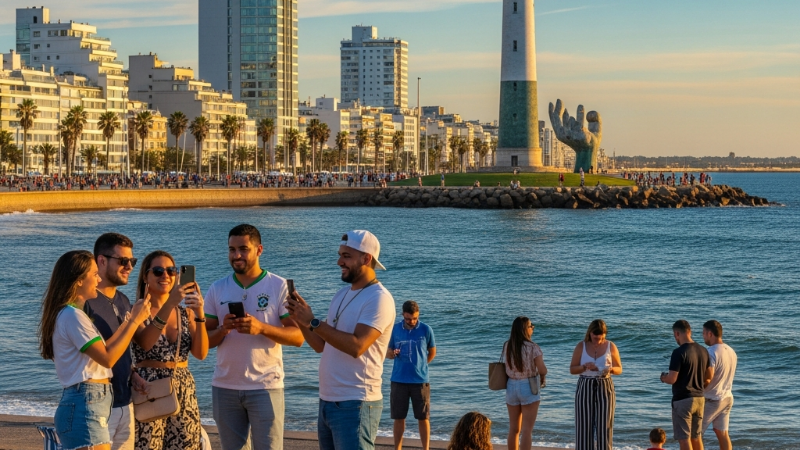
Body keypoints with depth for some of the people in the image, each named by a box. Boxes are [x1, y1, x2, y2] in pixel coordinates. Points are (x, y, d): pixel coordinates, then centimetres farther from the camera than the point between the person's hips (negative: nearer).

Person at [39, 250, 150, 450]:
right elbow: (107, 358, -15)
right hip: (84, 406, -10)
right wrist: (135, 321, -10)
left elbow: (101, 350, 12)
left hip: (83, 403, 10)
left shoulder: (72, 313, 17)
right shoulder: (72, 315, -13)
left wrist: (128, 320, 12)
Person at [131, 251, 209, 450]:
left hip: (184, 392, 5)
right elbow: (144, 343, -22)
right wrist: (169, 304, -28)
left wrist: (199, 313, -15)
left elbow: (201, 353, -2)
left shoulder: (185, 312, 10)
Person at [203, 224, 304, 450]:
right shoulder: (217, 289, 6)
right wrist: (223, 330, -14)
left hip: (265, 386, -3)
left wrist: (261, 328, -22)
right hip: (224, 387, 4)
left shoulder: (279, 287, -3)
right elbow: (204, 339, 7)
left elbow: (298, 336, -8)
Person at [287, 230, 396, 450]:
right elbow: (320, 345, 14)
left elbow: (356, 346, -24)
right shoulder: (341, 295, 15)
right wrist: (301, 320, -3)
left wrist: (313, 322, -20)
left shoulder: (379, 298, -13)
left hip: (355, 405, -9)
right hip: (327, 401, 9)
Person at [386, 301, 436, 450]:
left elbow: (432, 352, 11)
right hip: (399, 380, 1)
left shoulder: (426, 330, -3)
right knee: (398, 418, 5)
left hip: (420, 380, -1)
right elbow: (388, 352, 8)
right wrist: (392, 353, -14)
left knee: (423, 418, 2)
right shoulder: (395, 329, 1)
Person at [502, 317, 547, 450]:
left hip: (511, 387, 5)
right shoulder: (532, 347, -15)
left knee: (513, 429, 14)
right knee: (527, 430, -2)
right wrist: (542, 377, 6)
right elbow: (543, 370, -14)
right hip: (528, 388, -5)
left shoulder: (507, 346, 0)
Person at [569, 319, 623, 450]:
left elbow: (619, 369, 7)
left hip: (605, 388, 0)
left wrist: (610, 369, -15)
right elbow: (572, 369, 3)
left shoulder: (610, 346, 0)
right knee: (584, 425, -2)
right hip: (585, 388, 0)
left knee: (604, 425, -2)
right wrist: (585, 367, -16)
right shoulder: (581, 346, 0)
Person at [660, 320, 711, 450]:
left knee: (684, 438, -2)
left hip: (683, 400, -7)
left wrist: (663, 377, 2)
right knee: (696, 437, 17)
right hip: (699, 398, 7)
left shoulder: (679, 352, -17)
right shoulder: (703, 350, 6)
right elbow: (708, 377, 14)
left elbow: (672, 379, -19)